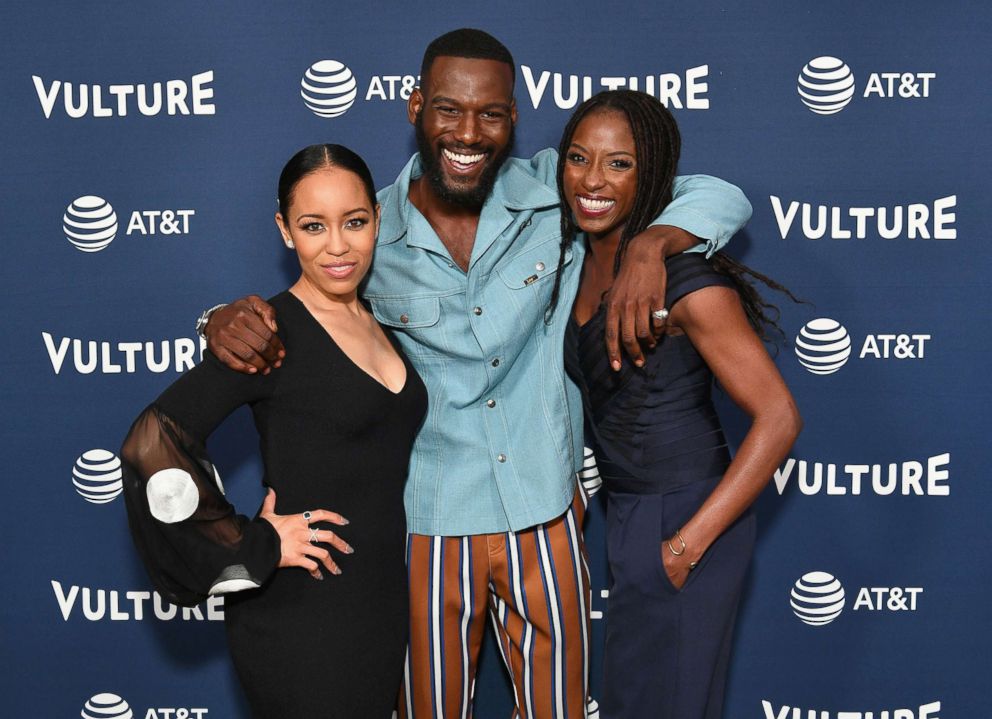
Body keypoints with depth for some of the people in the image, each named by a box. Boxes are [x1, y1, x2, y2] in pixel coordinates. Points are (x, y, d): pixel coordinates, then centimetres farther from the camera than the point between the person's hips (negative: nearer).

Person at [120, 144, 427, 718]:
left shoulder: (379, 322, 7)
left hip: (385, 603, 7)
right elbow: (151, 445, -23)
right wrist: (255, 546, -18)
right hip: (303, 622, -7)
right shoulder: (272, 332, -15)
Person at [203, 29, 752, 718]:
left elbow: (720, 197, -4)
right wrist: (228, 319, -18)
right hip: (424, 526, -1)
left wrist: (651, 244, -24)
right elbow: (295, 315, 6)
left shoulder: (558, 192, -8)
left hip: (545, 517, 1)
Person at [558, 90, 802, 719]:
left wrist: (689, 543, -21)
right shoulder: (579, 259, 1)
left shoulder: (686, 277, -21)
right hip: (623, 516, 8)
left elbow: (779, 418, -22)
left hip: (682, 519, -8)